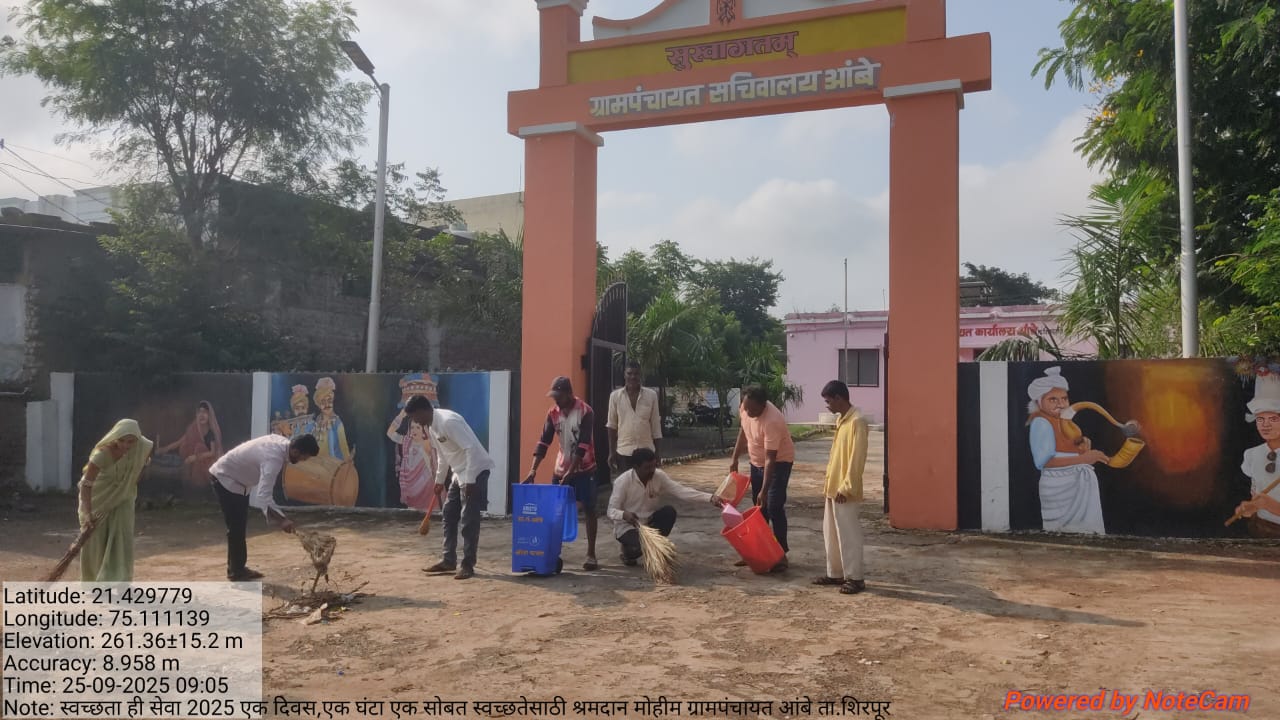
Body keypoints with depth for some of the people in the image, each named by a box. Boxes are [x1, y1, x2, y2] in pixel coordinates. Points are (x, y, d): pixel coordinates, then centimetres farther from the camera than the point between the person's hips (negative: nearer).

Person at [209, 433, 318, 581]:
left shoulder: (282, 442, -7)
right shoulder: (273, 458, -35)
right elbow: (263, 495, -43)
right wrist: (281, 520, -49)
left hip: (236, 479, 10)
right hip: (225, 478, -10)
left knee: (240, 526, 15)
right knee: (236, 527, -6)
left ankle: (237, 568, 24)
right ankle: (236, 571, 3)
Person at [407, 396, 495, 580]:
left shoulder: (448, 421, -23)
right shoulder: (431, 426, 8)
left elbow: (471, 449, -27)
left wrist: (470, 481, -27)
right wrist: (439, 480, 26)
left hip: (475, 471, -10)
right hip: (459, 472, 10)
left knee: (469, 519, -6)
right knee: (449, 514, 13)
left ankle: (468, 565, 2)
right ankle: (448, 560, 21)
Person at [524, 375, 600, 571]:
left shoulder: (585, 412, -16)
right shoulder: (553, 413, -1)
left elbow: (583, 445, -21)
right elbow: (543, 442, -4)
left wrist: (570, 472, -26)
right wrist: (533, 469, -14)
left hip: (583, 468, -5)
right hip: (561, 468, 5)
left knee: (589, 510, -2)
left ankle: (591, 555, 3)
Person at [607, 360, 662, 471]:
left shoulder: (651, 395, 0)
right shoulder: (615, 396, 0)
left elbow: (655, 424, 4)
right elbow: (612, 425, 4)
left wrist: (657, 451, 4)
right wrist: (611, 452, 3)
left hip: (646, 450, 0)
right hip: (624, 451, 0)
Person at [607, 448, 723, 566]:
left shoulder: (659, 476, -11)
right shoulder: (623, 481, -21)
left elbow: (681, 491, -18)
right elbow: (611, 511, -20)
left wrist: (710, 498, -30)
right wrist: (624, 514, -44)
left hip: (648, 522, 4)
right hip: (627, 526, -4)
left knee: (669, 511, -24)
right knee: (638, 548, -34)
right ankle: (628, 550, 6)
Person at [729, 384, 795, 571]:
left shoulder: (772, 421, -34)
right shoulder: (745, 408, -12)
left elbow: (770, 459, -33)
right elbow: (743, 430, 8)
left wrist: (764, 490, -33)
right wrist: (735, 458, 6)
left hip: (779, 462, -7)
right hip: (756, 462, 7)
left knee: (774, 508, -13)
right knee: (759, 508, 12)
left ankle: (781, 554, -6)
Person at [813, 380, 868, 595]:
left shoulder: (857, 421, -17)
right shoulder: (841, 420, 13)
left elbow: (857, 458, -20)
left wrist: (846, 487, -19)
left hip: (844, 491, -10)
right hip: (833, 489, 10)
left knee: (848, 535, -2)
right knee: (831, 534, 14)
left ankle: (855, 578, 7)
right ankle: (835, 574, 24)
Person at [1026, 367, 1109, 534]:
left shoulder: (1063, 419, 12)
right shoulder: (1041, 422, -16)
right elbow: (1043, 462, -25)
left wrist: (1084, 444, -3)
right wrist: (1082, 458, -26)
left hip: (1079, 484, 9)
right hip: (1061, 486, -9)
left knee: (1083, 531, 14)